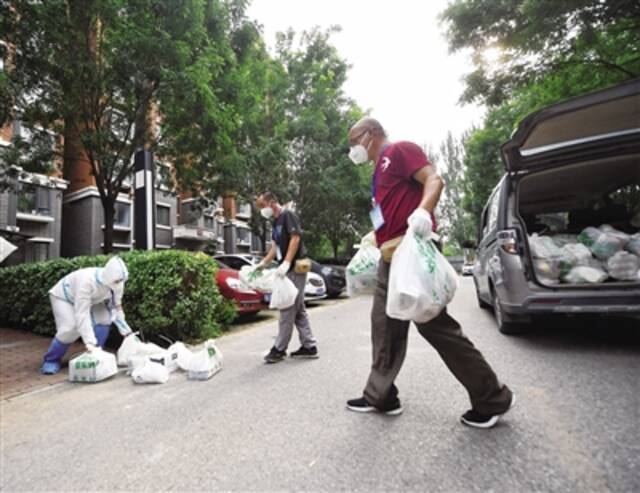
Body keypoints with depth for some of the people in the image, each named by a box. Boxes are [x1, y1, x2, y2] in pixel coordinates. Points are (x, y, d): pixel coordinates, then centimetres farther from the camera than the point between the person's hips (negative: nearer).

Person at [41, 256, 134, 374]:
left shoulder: (117, 284, -26)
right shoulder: (87, 281, -44)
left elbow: (116, 308, -14)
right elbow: (82, 314, -45)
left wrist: (127, 332, -14)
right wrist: (89, 341, -48)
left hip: (88, 298, 6)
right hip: (63, 296, -5)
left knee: (104, 320, -15)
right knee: (70, 328, -22)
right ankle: (51, 360, 3)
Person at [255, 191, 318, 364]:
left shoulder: (288, 215, -8)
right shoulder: (276, 222, 19)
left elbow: (296, 238, -18)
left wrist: (286, 263, -26)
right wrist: (263, 263, 12)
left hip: (295, 269, -10)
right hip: (288, 270, 10)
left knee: (288, 310, -4)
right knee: (298, 310, 10)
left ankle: (279, 348, 4)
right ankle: (309, 346, 17)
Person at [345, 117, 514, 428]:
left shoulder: (399, 151, -1)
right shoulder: (379, 171, 25)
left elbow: (434, 180, -17)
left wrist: (423, 211, -35)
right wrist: (376, 238, 28)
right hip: (391, 259, 10)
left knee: (436, 326, -6)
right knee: (384, 328, 11)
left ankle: (492, 399, 10)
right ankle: (380, 396, 22)